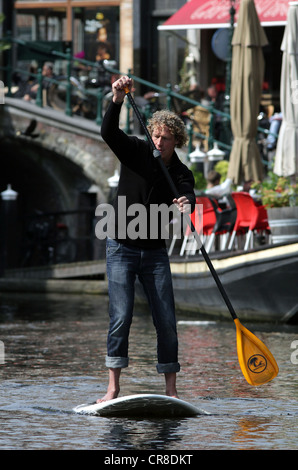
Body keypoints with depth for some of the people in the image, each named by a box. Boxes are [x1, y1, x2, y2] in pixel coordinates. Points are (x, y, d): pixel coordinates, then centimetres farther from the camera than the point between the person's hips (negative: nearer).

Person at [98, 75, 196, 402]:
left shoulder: (181, 173, 1)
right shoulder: (135, 152, -2)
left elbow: (188, 195, -20)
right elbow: (108, 132, -17)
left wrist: (186, 204, -45)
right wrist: (117, 98, -32)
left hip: (155, 253, 2)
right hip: (121, 249, -2)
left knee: (166, 320, -2)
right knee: (121, 316, -13)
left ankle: (171, 390, 5)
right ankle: (113, 387, -12)